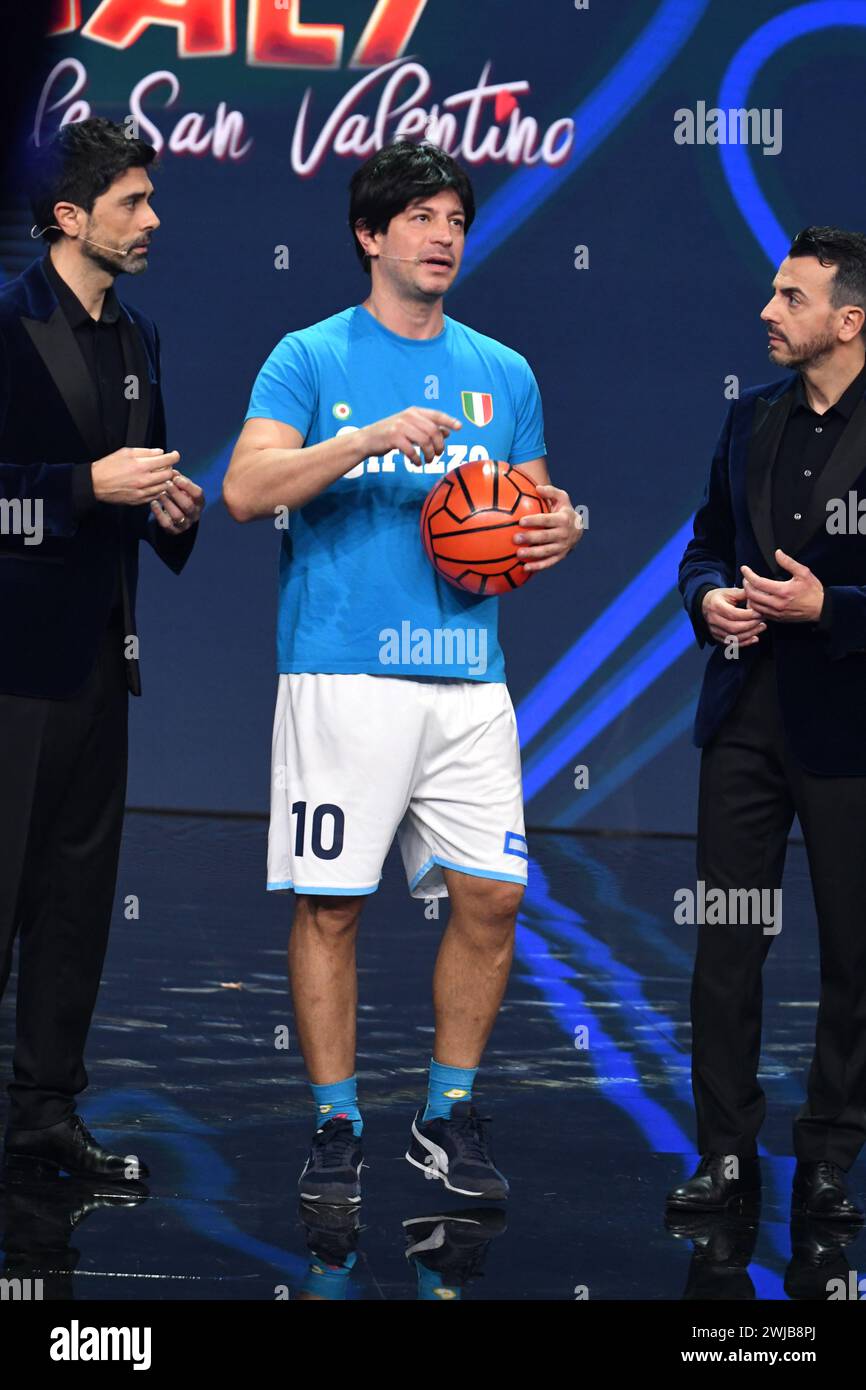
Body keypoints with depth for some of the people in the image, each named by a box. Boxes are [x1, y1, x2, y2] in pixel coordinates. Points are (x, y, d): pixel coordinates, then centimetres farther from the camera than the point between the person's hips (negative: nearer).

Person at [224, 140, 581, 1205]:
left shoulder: (502, 374, 15)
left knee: (491, 895, 1)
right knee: (329, 901, -2)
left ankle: (449, 1116, 16)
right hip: (342, 671, -4)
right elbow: (246, 488, -11)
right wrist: (371, 437, -22)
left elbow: (534, 505, 22)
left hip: (468, 678, 4)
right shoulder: (310, 359, 1)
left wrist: (561, 531, -2)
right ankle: (336, 1125, 10)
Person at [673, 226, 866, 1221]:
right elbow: (707, 539, 18)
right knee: (725, 942, 6)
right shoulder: (752, 419, 9)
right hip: (746, 716, 5)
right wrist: (709, 598, -1)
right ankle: (726, 1154, 14)